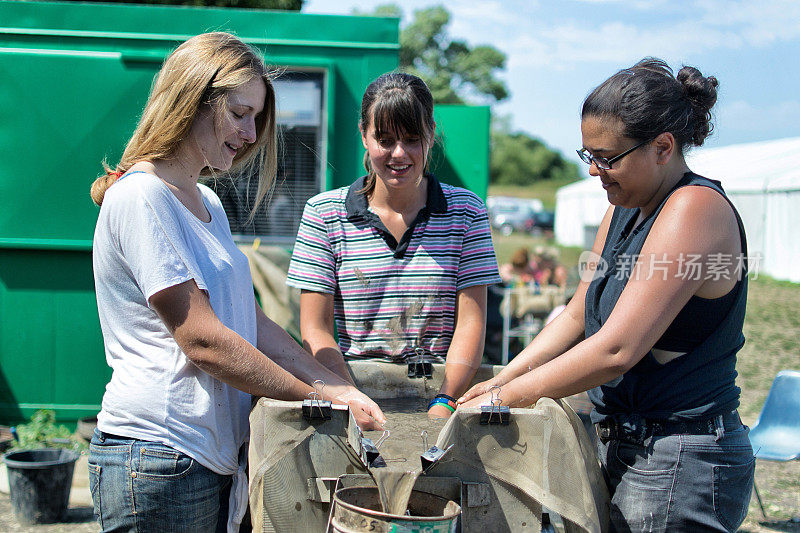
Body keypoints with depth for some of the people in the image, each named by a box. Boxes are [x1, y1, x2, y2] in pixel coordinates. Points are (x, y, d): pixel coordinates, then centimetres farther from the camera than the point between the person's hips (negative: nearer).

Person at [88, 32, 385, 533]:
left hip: (216, 453, 9)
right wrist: (321, 397, -12)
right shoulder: (139, 197, -13)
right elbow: (202, 341, -18)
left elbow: (254, 324, 11)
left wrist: (342, 388, 0)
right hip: (157, 460, -8)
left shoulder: (208, 203, 16)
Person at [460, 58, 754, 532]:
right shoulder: (624, 209, 11)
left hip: (679, 469, -8)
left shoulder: (696, 209, -19)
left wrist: (504, 398, -16)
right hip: (626, 447, 8)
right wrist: (502, 379, 8)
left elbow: (616, 349, -23)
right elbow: (578, 316, 18)